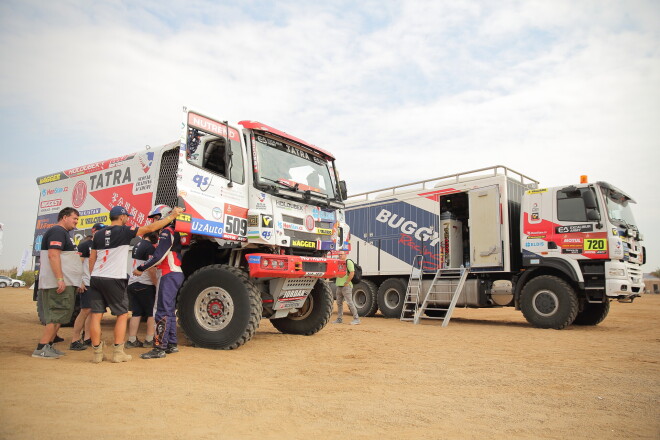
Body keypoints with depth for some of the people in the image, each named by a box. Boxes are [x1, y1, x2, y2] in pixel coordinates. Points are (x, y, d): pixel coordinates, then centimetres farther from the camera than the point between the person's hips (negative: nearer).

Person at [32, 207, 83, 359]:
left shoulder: (64, 233, 22)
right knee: (58, 315, -9)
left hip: (65, 283, 11)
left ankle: (48, 346, 18)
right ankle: (41, 349, -6)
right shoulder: (57, 231, -10)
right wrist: (60, 279, -25)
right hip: (59, 283, -11)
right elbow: (53, 255, -21)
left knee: (58, 316, 13)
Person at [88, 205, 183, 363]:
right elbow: (150, 228, -9)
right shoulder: (124, 231, -6)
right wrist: (172, 216, -4)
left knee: (96, 315, 6)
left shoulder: (98, 234, 12)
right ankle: (118, 352, 6)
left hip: (96, 279, 6)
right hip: (114, 279, -6)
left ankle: (97, 353, 10)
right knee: (122, 314, 6)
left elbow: (92, 258, 15)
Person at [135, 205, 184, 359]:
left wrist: (141, 269, -9)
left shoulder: (166, 232, -11)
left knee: (163, 312, -10)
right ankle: (172, 344, 21)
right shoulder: (174, 232, 19)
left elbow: (159, 257, -18)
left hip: (169, 275, -10)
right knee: (169, 311, 15)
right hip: (175, 273, 11)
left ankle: (159, 348, -10)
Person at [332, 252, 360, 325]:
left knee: (349, 302, -9)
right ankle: (339, 319, 18)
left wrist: (347, 282, -17)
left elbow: (352, 273, -17)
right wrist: (337, 282, 9)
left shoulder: (348, 262, -7)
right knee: (339, 303, 11)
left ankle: (356, 319, -5)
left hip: (346, 286, -8)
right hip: (339, 286, 9)